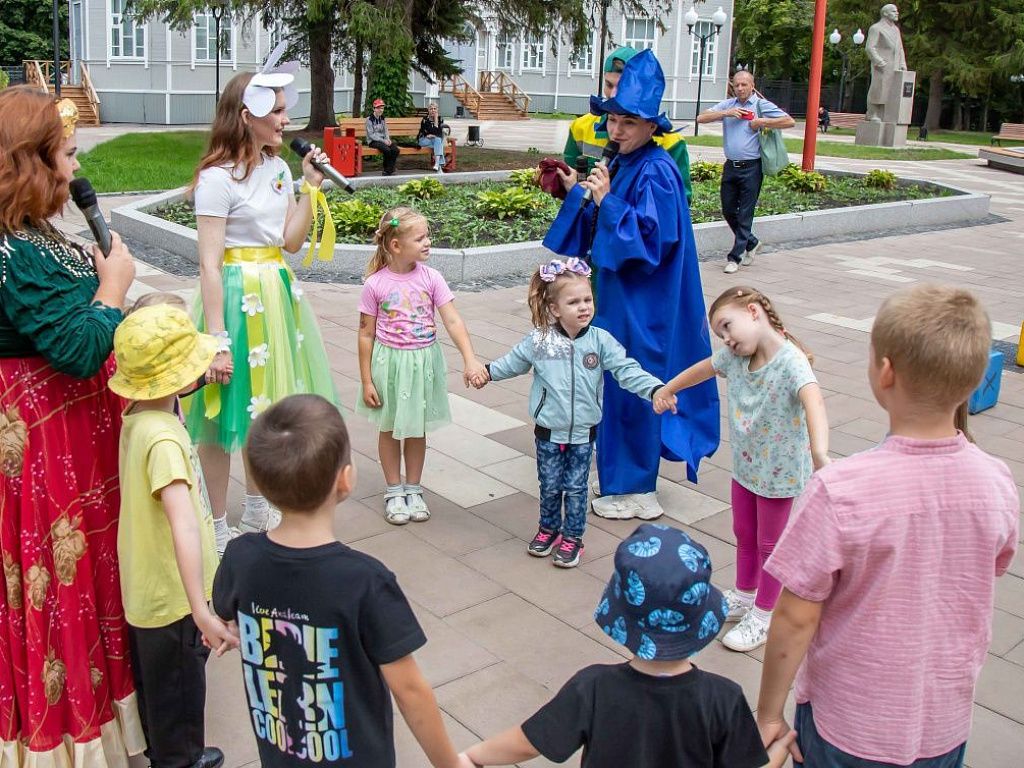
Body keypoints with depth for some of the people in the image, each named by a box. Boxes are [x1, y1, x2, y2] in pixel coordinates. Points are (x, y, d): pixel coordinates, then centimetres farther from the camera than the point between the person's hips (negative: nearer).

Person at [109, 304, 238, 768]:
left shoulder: (137, 416, -4)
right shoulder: (162, 438, -33)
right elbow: (183, 525, -43)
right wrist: (201, 611, -48)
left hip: (147, 587, 10)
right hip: (173, 595, -10)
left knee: (157, 679, 29)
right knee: (179, 686, 14)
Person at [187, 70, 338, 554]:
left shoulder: (278, 168, 8)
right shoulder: (218, 177, -15)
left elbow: (292, 242, 8)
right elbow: (209, 264, -17)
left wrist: (310, 187, -2)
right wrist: (218, 340, -20)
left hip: (276, 292, 8)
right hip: (237, 296, -8)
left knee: (267, 406, 18)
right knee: (226, 413, 2)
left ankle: (256, 512, 37)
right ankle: (218, 528, 19)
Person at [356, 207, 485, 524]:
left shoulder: (431, 278, -8)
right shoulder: (375, 284, -12)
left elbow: (453, 321, -11)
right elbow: (366, 334, -6)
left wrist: (470, 360, -23)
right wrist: (366, 381, -5)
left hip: (423, 361, 2)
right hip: (389, 362, -2)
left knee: (417, 429, 15)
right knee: (390, 429, 14)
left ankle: (413, 489, 32)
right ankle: (394, 492, 30)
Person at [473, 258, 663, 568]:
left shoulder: (601, 341, -10)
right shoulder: (538, 340, -8)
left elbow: (627, 370, -15)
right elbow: (513, 363, 9)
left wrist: (655, 389, -27)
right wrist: (488, 371, 3)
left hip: (582, 433, 0)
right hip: (548, 431, 1)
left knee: (576, 488, 10)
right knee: (550, 486, 14)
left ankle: (572, 537, 28)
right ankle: (549, 529, 37)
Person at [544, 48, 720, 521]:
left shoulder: (656, 172, -17)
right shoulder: (622, 164, 10)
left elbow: (651, 239, -23)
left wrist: (606, 200, -25)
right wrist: (577, 193, 5)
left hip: (641, 304, -9)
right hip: (618, 295, 9)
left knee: (633, 386, 0)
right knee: (619, 384, 17)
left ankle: (635, 489, 14)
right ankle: (625, 476, 32)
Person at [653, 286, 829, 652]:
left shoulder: (791, 361, -30)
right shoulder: (734, 355, -8)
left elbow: (812, 400, -47)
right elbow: (702, 369, 13)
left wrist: (819, 452, -64)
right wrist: (666, 391, 28)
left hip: (780, 470, -6)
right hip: (745, 464, 7)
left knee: (769, 544, 12)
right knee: (744, 536, 24)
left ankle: (763, 616, 31)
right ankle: (743, 597, 46)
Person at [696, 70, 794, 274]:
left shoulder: (762, 105, 0)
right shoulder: (727, 105, 11)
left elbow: (790, 121, -5)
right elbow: (701, 118, 2)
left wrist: (762, 122, -11)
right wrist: (726, 113, -8)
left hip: (751, 167, -5)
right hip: (731, 166, 5)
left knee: (745, 214, -2)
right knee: (728, 211, 10)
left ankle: (735, 257, 4)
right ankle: (751, 242, 31)